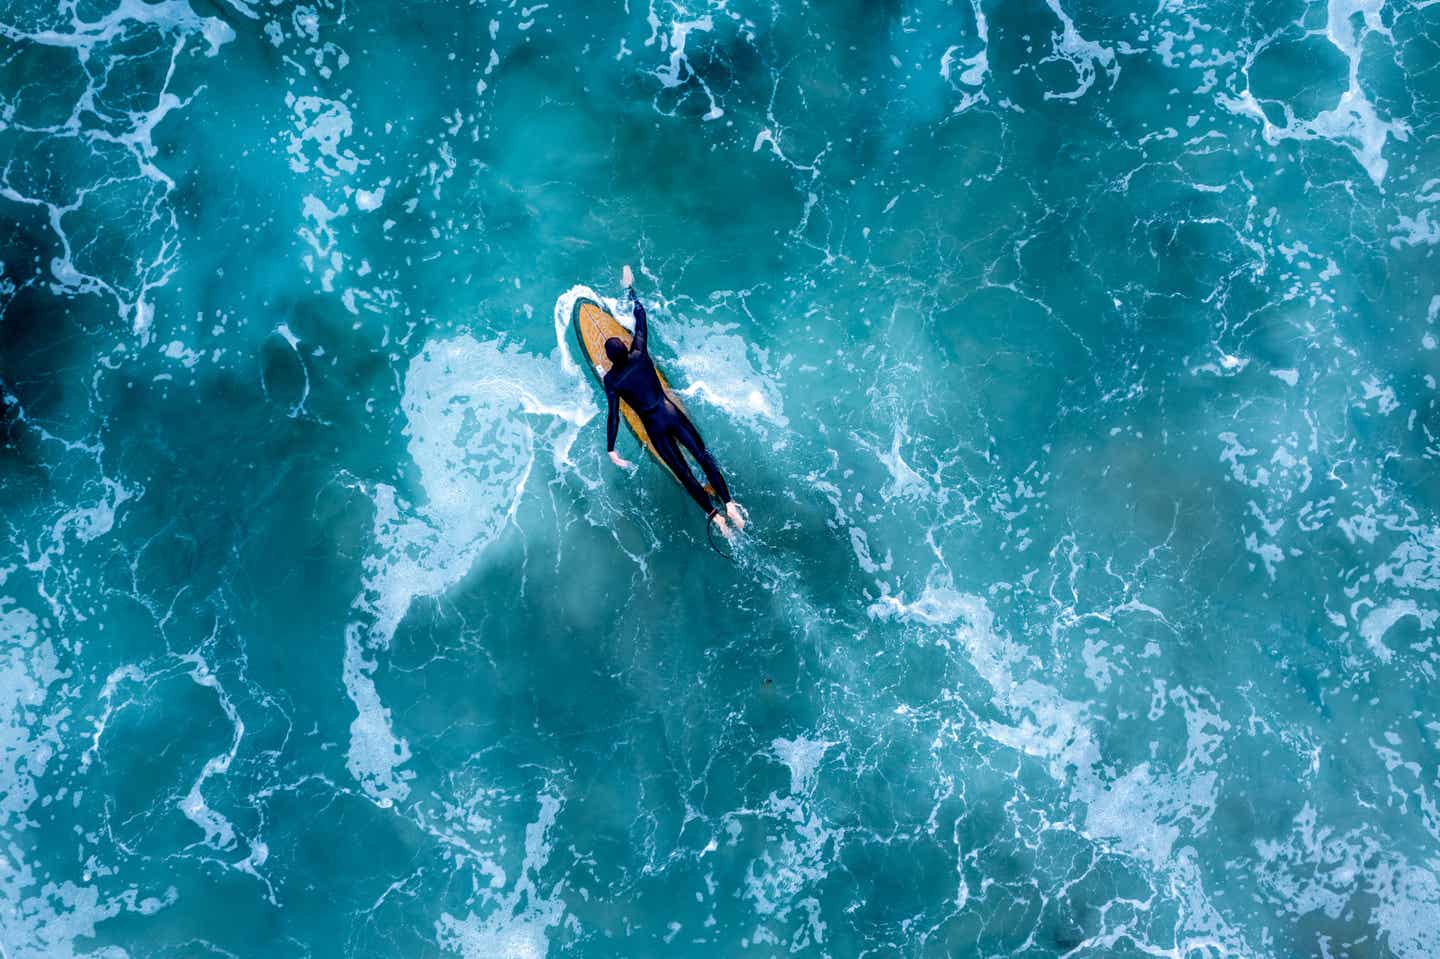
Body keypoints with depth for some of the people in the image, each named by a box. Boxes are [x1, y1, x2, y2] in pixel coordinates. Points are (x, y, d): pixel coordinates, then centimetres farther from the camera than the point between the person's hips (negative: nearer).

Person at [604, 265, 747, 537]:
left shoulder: (611, 380, -12)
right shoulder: (639, 355, -7)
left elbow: (613, 415, -13)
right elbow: (641, 319, 4)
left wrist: (611, 449, -7)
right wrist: (631, 289, 16)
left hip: (654, 426, -2)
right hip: (673, 413, 2)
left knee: (683, 472, 6)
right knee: (703, 457, 5)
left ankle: (714, 515, 5)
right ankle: (729, 504, -2)